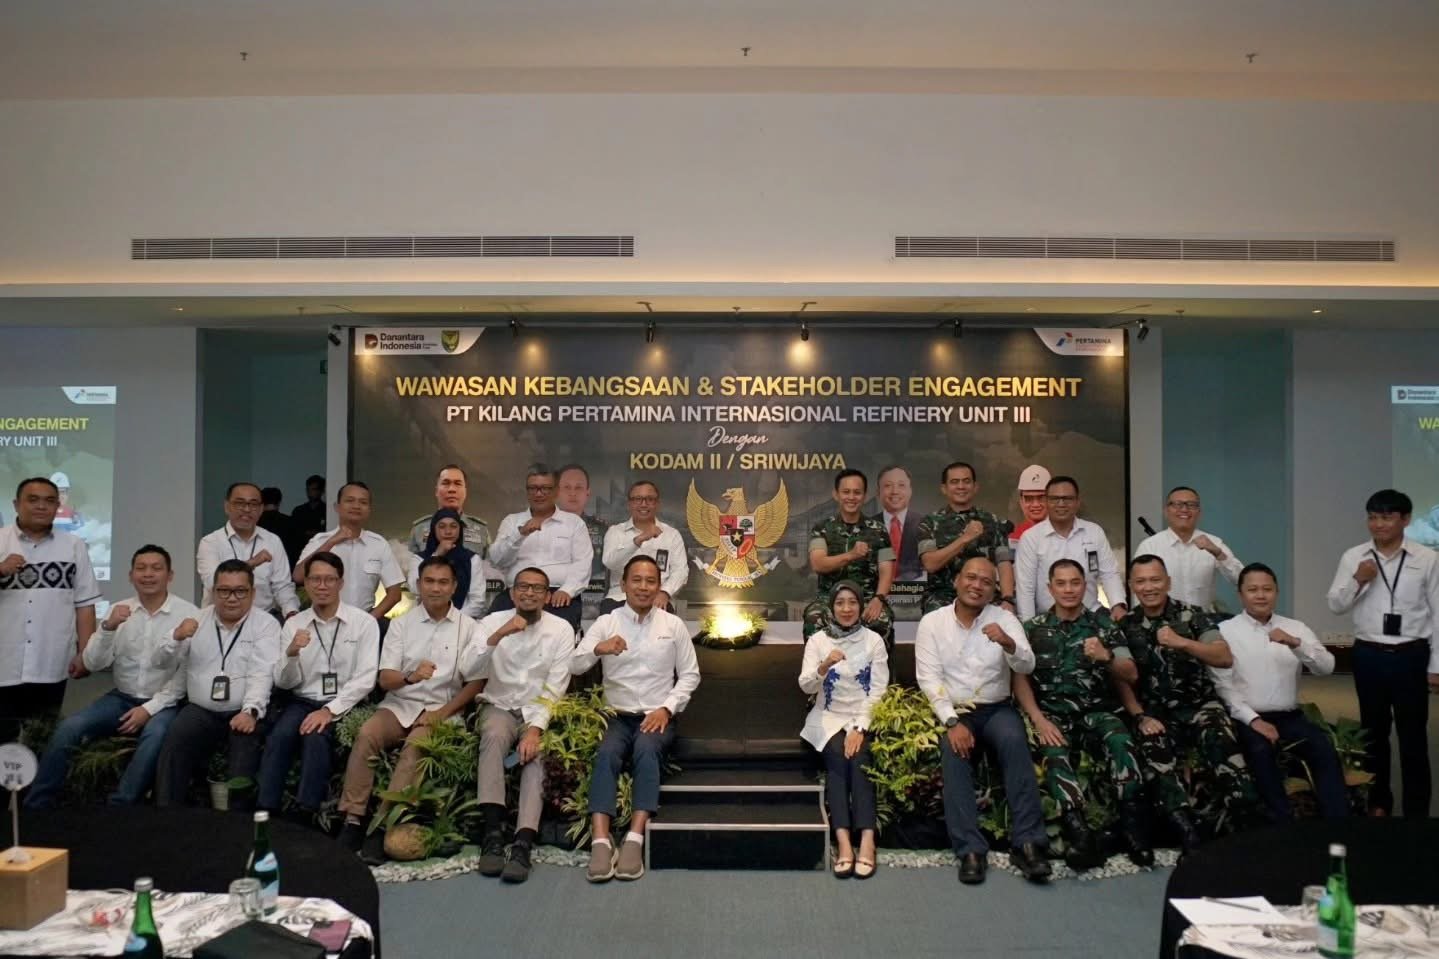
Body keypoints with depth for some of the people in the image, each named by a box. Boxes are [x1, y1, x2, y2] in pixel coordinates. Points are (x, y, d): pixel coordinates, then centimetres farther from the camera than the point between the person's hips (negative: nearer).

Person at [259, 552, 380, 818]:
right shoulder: (293, 624, 8)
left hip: (343, 705, -3)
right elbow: (284, 682, 4)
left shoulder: (363, 622, -2)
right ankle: (265, 813, -22)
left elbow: (365, 678, -9)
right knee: (279, 736, -27)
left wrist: (330, 710, -19)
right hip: (301, 701, 3)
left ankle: (306, 815, -23)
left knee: (315, 736, -31)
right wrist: (291, 653, -17)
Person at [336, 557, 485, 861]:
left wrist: (443, 712, -11)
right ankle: (353, 820, -22)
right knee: (366, 734, -27)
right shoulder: (401, 623, 7)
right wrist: (410, 677, -23)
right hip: (399, 704, 2)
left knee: (417, 745, -32)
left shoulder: (468, 627, 3)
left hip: (442, 710, -2)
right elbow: (385, 679, 0)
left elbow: (477, 682, 1)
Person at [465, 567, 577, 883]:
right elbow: (468, 671, -14)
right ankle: (493, 835, -35)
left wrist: (535, 728, -22)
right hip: (499, 707, 0)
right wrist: (498, 635, -27)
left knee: (537, 752, -30)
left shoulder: (561, 629, -3)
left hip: (539, 711, 0)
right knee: (494, 735, -32)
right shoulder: (493, 621, 0)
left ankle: (523, 845, -39)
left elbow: (554, 688, -9)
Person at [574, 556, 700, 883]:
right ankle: (601, 842, -38)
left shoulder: (673, 625, 6)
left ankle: (634, 840, -38)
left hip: (659, 716, 0)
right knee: (606, 754, -31)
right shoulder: (606, 622, 5)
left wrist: (666, 709, -8)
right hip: (618, 716, 1)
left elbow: (690, 675, 7)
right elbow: (574, 666, -6)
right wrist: (598, 649, -28)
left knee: (646, 749, -33)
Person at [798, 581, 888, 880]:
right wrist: (824, 666, -26)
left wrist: (859, 728, -15)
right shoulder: (817, 640, 3)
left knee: (858, 757, -29)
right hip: (828, 718, 0)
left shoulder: (873, 640, 2)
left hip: (863, 718, 0)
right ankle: (843, 840, -37)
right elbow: (806, 687, -6)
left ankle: (866, 839, -36)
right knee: (838, 758, -28)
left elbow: (878, 690, -3)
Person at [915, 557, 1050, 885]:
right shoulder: (932, 622, 1)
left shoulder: (1004, 619, 2)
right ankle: (970, 850, -27)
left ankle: (1027, 843, -27)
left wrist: (1008, 644, -34)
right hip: (953, 711, -1)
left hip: (996, 709, 1)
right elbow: (929, 679, -6)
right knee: (953, 751, -31)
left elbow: (1027, 666, -12)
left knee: (1014, 740, -30)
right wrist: (952, 722, -19)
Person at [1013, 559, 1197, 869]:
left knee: (1121, 742, -32)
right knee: (1055, 756, -33)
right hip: (1053, 713, -1)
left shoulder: (1102, 623, 10)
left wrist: (1106, 657, -18)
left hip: (1097, 710, 1)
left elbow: (1131, 673, 4)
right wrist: (1039, 720, -14)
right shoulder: (1033, 629, 8)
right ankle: (1080, 834, -39)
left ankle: (1133, 827, -26)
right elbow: (1020, 680, 1)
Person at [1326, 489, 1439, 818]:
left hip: (1410, 656, -2)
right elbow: (1335, 605, 3)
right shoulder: (1353, 557, 2)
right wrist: (1357, 580, -15)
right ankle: (1378, 802, 29)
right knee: (1374, 732, 14)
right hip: (1369, 655, 2)